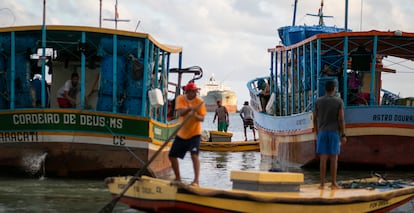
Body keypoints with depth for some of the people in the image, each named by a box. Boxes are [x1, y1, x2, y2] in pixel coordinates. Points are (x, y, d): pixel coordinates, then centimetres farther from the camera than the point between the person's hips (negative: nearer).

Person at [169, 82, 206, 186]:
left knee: (194, 155, -22)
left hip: (195, 133, -4)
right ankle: (178, 178, 26)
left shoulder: (199, 101, -10)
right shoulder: (180, 99, -5)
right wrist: (190, 108, -39)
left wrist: (195, 115, -36)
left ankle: (196, 180, -23)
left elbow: (202, 118, -14)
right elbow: (180, 112, -21)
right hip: (181, 133, 4)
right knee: (172, 155, 9)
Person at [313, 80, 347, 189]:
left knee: (323, 158, 2)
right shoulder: (339, 101, -4)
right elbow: (341, 119, -9)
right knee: (334, 158, 2)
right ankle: (333, 183, 1)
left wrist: (317, 134, 16)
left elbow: (314, 119, 5)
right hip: (334, 133, -2)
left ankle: (322, 183, -2)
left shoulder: (318, 101, 3)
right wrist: (343, 135, -5)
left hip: (322, 133, 2)